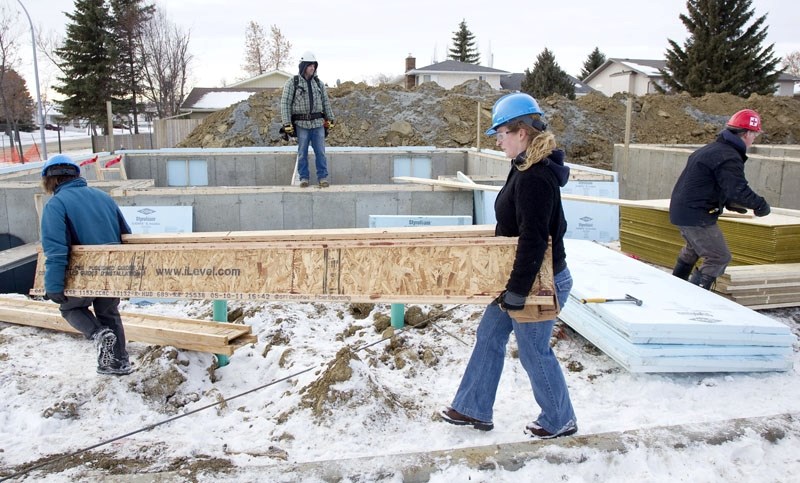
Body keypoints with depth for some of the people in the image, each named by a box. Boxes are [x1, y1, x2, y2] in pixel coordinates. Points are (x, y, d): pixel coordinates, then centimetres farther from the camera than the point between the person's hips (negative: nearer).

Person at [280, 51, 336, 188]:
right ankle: (304, 178, 13)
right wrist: (287, 124, -10)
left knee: (320, 152, 1)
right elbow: (285, 104, -4)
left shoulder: (319, 83, 9)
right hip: (302, 124, -3)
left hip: (318, 123, 3)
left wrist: (330, 119, 11)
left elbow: (326, 102, 15)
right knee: (302, 152, 3)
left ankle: (323, 177, 8)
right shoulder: (292, 83, -2)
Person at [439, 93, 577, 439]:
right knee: (489, 337, 17)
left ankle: (560, 421, 30)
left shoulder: (535, 178, -25)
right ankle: (473, 409, 30)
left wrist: (517, 290, -23)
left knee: (534, 352, 7)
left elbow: (533, 241, -27)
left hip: (540, 281, -10)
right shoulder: (527, 168, 7)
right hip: (518, 277, 10)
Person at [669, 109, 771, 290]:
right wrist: (761, 205, -11)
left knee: (693, 248, 31)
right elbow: (738, 191, -26)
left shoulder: (710, 148, 13)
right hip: (696, 215, -10)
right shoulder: (730, 158, -18)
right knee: (719, 258, -5)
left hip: (680, 210, 10)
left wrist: (729, 203, 16)